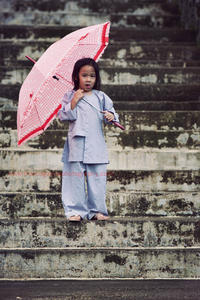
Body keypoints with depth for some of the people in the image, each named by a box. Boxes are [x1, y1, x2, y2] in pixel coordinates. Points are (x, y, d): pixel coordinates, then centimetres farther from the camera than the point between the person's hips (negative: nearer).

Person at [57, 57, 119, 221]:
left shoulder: (101, 97, 9)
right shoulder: (70, 96, 3)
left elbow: (111, 113, 12)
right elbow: (63, 116, -3)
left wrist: (111, 116, -11)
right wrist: (73, 102, -13)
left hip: (96, 144, 2)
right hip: (77, 143, -2)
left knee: (97, 177, 4)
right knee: (76, 176, -1)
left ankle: (97, 210, 13)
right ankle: (75, 210, 5)